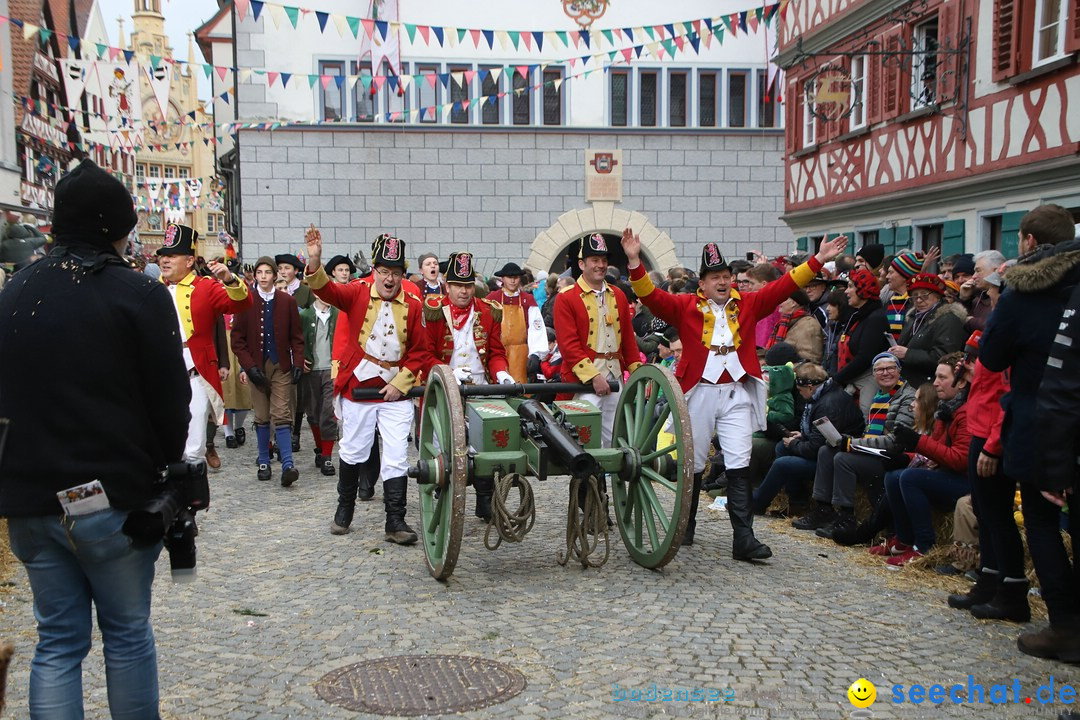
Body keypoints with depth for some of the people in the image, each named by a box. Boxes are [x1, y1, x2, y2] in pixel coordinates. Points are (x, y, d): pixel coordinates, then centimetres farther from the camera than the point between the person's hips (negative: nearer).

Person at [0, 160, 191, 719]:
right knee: (127, 633, 10)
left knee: (57, 640, 12)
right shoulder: (140, 296, -11)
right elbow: (171, 401, -9)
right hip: (116, 498, -4)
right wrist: (165, 471, 7)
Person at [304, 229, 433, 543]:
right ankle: (345, 507, 34)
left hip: (395, 391, 0)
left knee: (397, 458, -1)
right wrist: (314, 261, -38)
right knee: (352, 452, 14)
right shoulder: (358, 295, -3)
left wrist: (401, 383, -8)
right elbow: (326, 289, -20)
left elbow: (421, 352, 0)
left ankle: (396, 522, 6)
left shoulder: (413, 306, -2)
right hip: (357, 387, 0)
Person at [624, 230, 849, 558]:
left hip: (737, 393, 1)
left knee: (739, 465, -4)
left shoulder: (748, 304, 8)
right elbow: (651, 296, -8)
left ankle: (743, 538, -6)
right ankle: (686, 526, 27)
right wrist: (635, 262, -21)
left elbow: (783, 287, 5)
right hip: (699, 392, -1)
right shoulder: (686, 307, 2)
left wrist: (817, 261, -2)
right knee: (693, 463, 10)